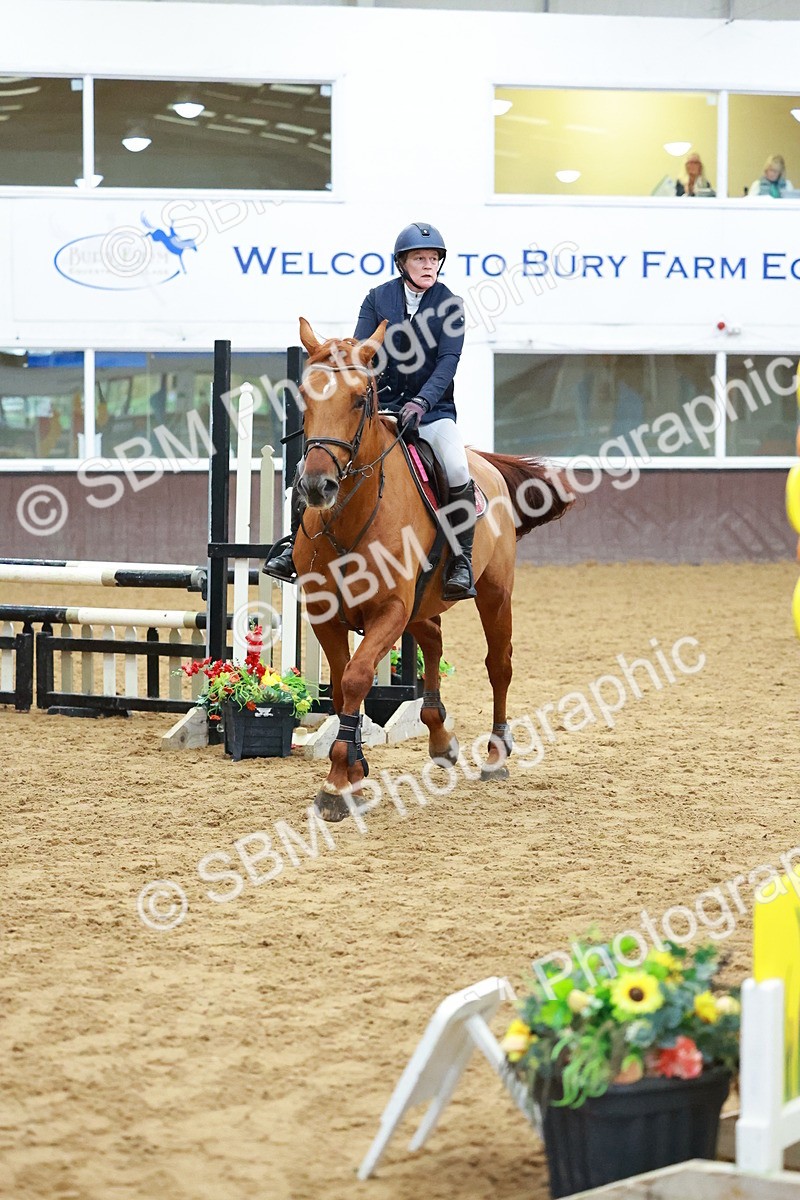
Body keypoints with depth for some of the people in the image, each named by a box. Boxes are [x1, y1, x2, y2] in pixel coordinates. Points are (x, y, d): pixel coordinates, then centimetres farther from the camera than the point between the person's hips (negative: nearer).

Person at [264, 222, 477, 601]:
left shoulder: (450, 305, -2)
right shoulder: (377, 298, 2)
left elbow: (447, 362, -12)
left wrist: (421, 402, -28)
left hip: (432, 408, -2)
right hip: (380, 404, 2)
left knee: (457, 470, -30)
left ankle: (462, 561, -18)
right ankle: (294, 545, -1)